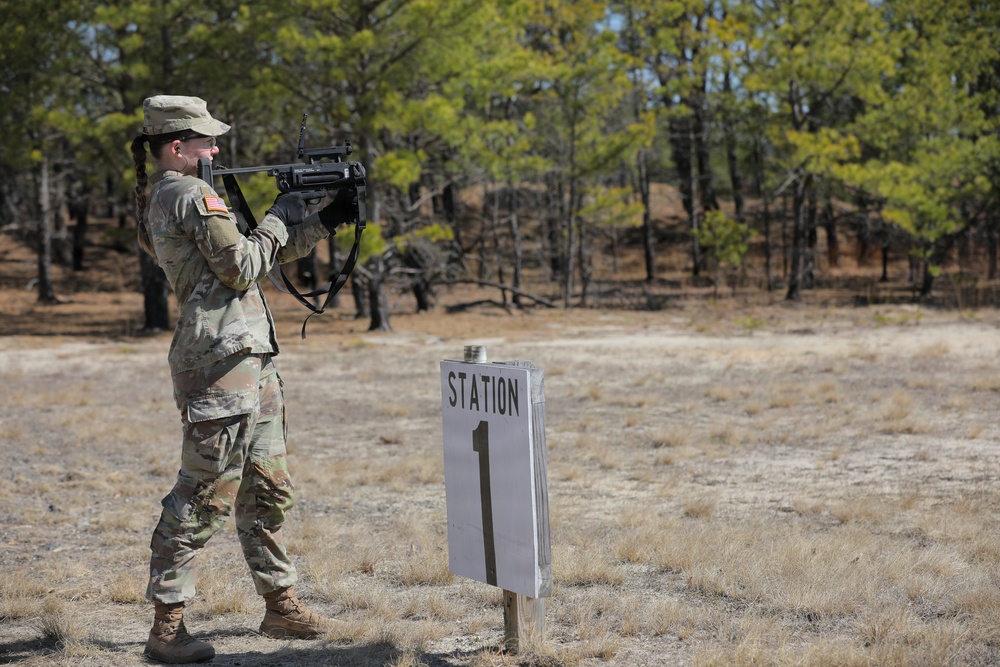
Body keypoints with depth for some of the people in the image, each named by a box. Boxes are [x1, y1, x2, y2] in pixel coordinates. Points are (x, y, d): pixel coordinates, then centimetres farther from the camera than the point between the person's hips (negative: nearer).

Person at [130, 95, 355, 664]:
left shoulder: (161, 199, 20)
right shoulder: (195, 196, -11)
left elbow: (264, 256, 22)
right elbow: (242, 268, -16)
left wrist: (327, 222, 15)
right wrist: (280, 218, -2)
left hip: (249, 360, 10)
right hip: (223, 361, -10)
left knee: (268, 489, 15)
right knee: (206, 496, -7)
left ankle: (281, 605, 23)